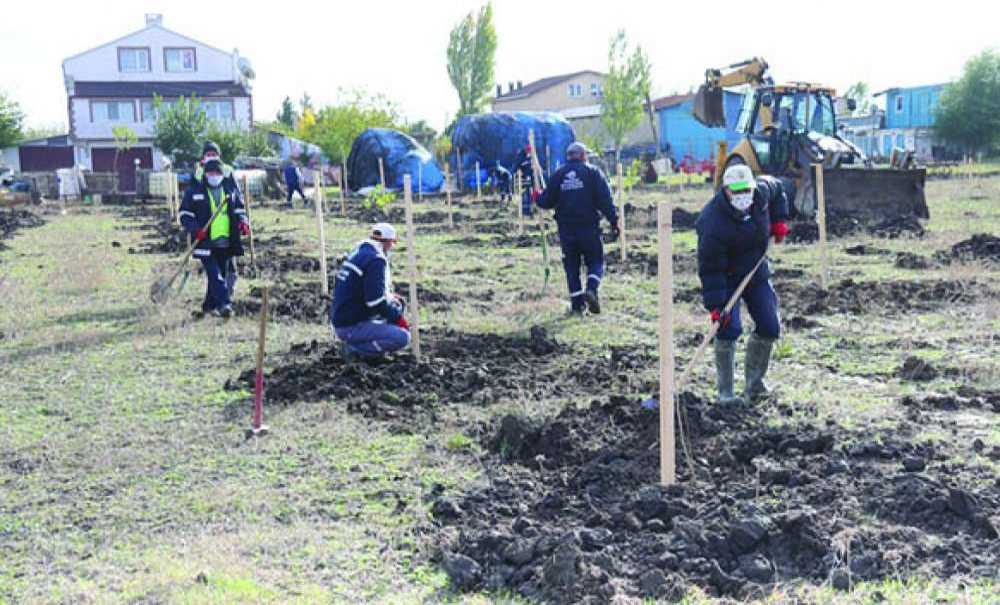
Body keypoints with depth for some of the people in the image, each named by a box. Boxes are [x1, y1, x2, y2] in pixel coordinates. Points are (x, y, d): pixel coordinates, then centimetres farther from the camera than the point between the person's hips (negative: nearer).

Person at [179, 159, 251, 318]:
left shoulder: (230, 190, 10)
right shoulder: (194, 191, 0)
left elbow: (239, 209, 20)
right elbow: (184, 214, 2)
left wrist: (243, 222, 0)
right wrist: (195, 229, -14)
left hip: (226, 243, 4)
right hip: (206, 243, -4)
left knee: (223, 274, 9)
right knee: (214, 274, -15)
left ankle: (209, 306, 22)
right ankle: (224, 304, -21)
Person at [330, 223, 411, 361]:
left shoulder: (358, 252, 12)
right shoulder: (376, 259, -17)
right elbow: (376, 300, -22)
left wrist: (391, 298, 14)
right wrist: (397, 318, -9)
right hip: (352, 327, -10)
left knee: (398, 305, 19)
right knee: (402, 337, -17)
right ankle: (354, 348, -9)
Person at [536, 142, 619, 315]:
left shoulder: (558, 175, 7)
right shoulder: (592, 172, 0)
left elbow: (547, 201, 8)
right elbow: (605, 200, -7)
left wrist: (538, 198, 30)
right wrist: (614, 221, -5)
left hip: (566, 228, 3)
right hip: (589, 227, -2)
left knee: (571, 265, 10)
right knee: (595, 261, 9)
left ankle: (577, 303, 7)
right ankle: (591, 289, -17)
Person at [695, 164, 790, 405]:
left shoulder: (762, 191, -14)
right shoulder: (714, 223, -32)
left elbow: (778, 189, 14)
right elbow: (710, 268, -28)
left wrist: (778, 220, 2)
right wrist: (715, 305, -32)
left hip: (757, 272, 6)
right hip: (727, 277, -6)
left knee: (770, 327, 5)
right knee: (729, 328, -18)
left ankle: (754, 381, 24)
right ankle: (725, 393, -6)